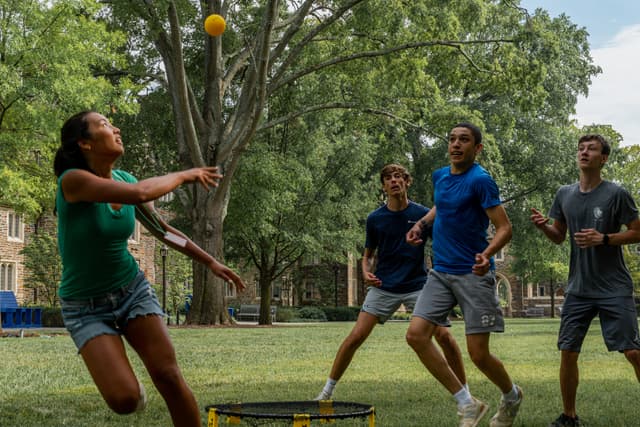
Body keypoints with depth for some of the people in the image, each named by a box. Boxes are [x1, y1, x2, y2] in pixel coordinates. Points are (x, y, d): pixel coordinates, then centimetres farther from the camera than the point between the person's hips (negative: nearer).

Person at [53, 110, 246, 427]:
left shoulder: (124, 179, -2)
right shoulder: (72, 180, -23)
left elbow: (161, 229, 13)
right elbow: (140, 194, -37)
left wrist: (210, 262, 15)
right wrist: (184, 175, -21)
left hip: (133, 290, 5)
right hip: (86, 306, -5)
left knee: (169, 376, -12)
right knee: (124, 400, -18)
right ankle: (132, 387, 20)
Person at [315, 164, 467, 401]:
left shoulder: (423, 214, -3)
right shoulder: (375, 218, 1)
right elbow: (368, 255, 13)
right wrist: (366, 273, -7)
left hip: (417, 285, -1)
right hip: (383, 287, 1)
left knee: (443, 335, -13)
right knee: (355, 337, -7)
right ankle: (328, 389, 8)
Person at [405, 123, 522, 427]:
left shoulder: (480, 180, -12)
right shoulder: (439, 176, 10)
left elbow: (504, 227, -16)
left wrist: (487, 254, -34)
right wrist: (422, 223, 15)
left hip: (473, 275, -7)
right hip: (440, 273, 7)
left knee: (478, 354, -4)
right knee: (416, 334, -10)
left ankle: (511, 396, 29)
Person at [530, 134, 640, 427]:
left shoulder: (616, 194, -7)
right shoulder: (564, 195, 7)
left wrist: (604, 238, -19)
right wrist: (543, 226, -6)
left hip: (614, 289, -4)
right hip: (578, 289, 4)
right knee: (567, 352, 2)